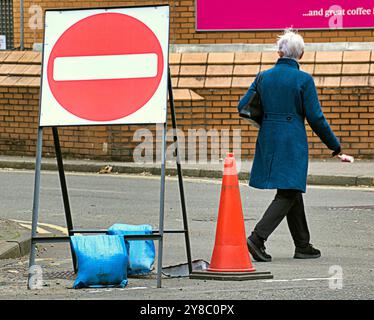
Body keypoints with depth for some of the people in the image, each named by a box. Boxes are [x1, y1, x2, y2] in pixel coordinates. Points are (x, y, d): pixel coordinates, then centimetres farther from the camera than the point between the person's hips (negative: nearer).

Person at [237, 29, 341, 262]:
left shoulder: (263, 77, 4)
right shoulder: (303, 79, -9)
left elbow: (243, 107, 6)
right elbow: (316, 118, -9)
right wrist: (334, 145, 3)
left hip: (268, 138, 6)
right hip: (293, 142, -6)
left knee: (292, 192, 16)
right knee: (288, 194, -1)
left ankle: (303, 245, 21)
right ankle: (258, 238, -16)